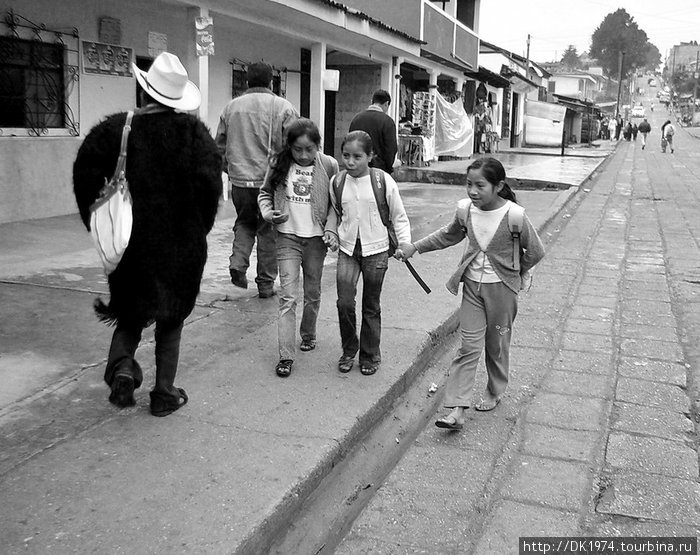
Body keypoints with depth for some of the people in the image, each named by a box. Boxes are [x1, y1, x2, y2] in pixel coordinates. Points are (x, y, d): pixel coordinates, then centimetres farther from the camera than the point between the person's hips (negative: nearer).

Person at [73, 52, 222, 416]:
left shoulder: (115, 129, -3)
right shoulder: (193, 131, -6)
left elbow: (86, 175, -9)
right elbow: (210, 181, -15)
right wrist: (199, 228, -1)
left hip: (130, 242, 1)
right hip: (181, 245, 0)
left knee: (131, 311, 21)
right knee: (170, 318, 14)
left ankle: (121, 363, -3)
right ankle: (165, 394, 19)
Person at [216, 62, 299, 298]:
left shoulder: (231, 107, 7)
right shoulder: (283, 107, -5)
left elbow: (220, 144, 13)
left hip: (239, 180, 3)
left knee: (244, 223, 23)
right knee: (268, 230, 9)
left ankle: (238, 263, 3)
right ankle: (266, 283, 16)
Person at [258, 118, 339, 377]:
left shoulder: (329, 166, -5)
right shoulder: (280, 165, -3)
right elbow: (265, 193, 11)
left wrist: (332, 230, -10)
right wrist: (267, 212, -7)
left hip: (316, 238, 1)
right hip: (287, 236, 0)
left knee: (312, 293, 15)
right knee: (288, 296, -6)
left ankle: (308, 334, 40)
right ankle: (286, 355, -5)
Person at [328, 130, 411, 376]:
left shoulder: (383, 181, -11)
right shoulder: (337, 182, -3)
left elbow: (399, 217, -2)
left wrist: (405, 244, -8)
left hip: (376, 250, -2)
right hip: (347, 250, 2)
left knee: (371, 306, 9)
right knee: (344, 302, -7)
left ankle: (370, 355, 25)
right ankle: (349, 350, 17)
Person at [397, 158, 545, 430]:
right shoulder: (465, 210, -6)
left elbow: (535, 251, -6)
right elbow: (448, 235, 14)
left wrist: (513, 272, 4)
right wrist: (415, 247, 11)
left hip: (501, 288, -3)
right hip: (472, 285, 3)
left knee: (497, 345, 14)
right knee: (469, 346, -1)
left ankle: (494, 392, 37)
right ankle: (457, 409, -2)